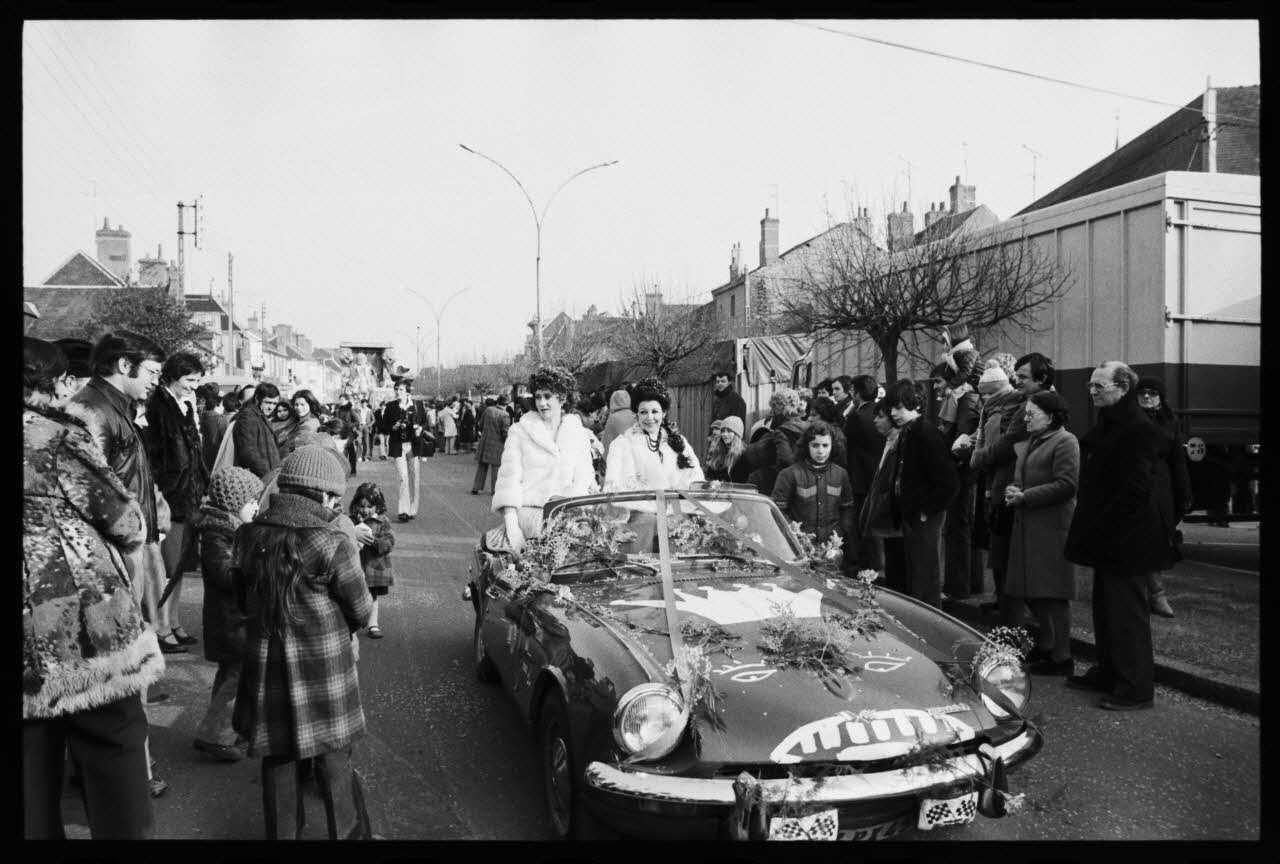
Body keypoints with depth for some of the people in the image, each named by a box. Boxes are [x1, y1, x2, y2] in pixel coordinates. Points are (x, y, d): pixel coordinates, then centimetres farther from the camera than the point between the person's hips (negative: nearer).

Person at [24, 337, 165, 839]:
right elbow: (129, 527, -7)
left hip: (32, 648, 6)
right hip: (88, 632, -6)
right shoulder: (59, 438, -11)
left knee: (33, 781, 15)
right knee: (113, 761, 6)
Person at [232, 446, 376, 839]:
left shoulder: (248, 536, -6)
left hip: (266, 667, 4)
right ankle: (348, 832, 28)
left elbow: (243, 602, 7)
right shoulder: (333, 545, -20)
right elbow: (360, 613, -10)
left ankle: (281, 834, 34)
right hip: (323, 670, -4)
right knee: (333, 760, 13)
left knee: (276, 760, 19)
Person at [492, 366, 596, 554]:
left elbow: (583, 481, 7)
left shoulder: (578, 434, 14)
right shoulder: (519, 431, 8)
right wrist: (511, 525, -13)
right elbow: (509, 479, 0)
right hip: (527, 510, -2)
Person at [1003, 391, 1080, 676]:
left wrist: (1025, 497, -17)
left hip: (1052, 526, -9)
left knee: (1052, 594, -3)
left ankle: (1061, 658, 6)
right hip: (1028, 525, 9)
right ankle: (1045, 644, 29)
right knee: (1031, 591, 14)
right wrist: (1013, 491, 3)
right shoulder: (1030, 443, 17)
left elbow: (1066, 485, -17)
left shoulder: (1065, 442, -10)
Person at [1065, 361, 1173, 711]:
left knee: (1127, 612, -2)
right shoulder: (1107, 425, 14)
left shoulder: (1138, 429, -17)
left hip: (1125, 539, -10)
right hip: (1107, 538, 10)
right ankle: (1109, 673, 30)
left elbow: (1136, 490, -23)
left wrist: (1100, 526, -18)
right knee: (1105, 608, 17)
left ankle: (1136, 688, 7)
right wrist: (1087, 518, 11)